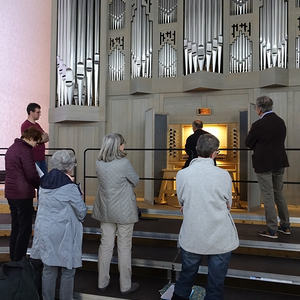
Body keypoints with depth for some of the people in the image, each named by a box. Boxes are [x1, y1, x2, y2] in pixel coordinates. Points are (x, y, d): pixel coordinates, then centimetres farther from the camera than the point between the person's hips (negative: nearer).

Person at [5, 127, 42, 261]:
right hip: (23, 194, -9)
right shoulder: (25, 150, -15)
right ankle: (19, 260, 5)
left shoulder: (11, 148, 16)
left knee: (16, 227, 17)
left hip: (10, 193, 10)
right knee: (25, 229, 0)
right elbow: (32, 174, -19)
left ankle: (13, 258, 26)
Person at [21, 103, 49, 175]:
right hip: (33, 159, -8)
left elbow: (47, 138, 12)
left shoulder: (37, 125, 17)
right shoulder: (25, 125, -9)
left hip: (42, 158, 8)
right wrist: (41, 139, -6)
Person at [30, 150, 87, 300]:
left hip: (44, 230, 7)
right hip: (63, 234, -6)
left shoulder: (44, 182, 2)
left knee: (48, 269, 17)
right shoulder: (69, 187, -18)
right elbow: (82, 212, -11)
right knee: (68, 270, 10)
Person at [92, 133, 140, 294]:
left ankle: (102, 282, 29)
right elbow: (135, 181, -6)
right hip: (124, 211, -5)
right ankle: (125, 285, 22)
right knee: (124, 248, 8)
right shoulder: (124, 163, -19)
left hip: (105, 210, 5)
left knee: (105, 245, 16)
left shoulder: (98, 164, -3)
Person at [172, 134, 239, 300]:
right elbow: (228, 205, 1)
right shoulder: (223, 175, -13)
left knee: (186, 276, 22)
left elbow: (182, 203, 4)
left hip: (191, 238, 2)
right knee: (216, 282, 15)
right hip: (221, 239, -2)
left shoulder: (181, 174, -8)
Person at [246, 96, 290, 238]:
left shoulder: (258, 125, -17)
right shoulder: (281, 122, 5)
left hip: (264, 164, -7)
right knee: (279, 194, 18)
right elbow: (280, 141, 15)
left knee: (268, 196, 0)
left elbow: (248, 143, -8)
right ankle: (285, 226, 27)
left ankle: (272, 230, 7)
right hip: (279, 162, 7)